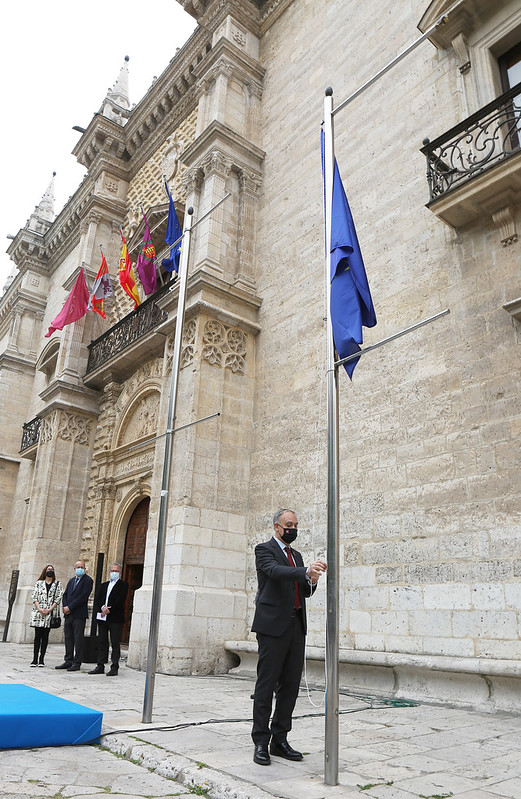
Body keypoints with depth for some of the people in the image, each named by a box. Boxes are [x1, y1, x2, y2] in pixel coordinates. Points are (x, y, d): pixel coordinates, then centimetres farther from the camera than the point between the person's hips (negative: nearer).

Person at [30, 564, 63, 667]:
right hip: (38, 612, 0)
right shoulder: (39, 583, 11)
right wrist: (39, 609, -10)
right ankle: (35, 659, 3)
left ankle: (41, 659, 5)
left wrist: (49, 610, -10)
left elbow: (58, 598, 2)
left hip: (50, 613, 0)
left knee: (45, 636, 1)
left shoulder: (57, 584, 9)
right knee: (38, 636, -1)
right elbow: (34, 597, 3)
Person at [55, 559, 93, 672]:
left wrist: (70, 607, -13)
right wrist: (65, 607, -2)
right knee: (68, 638, 11)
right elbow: (65, 595, 16)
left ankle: (77, 663, 3)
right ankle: (68, 661, 20)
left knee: (78, 639, -3)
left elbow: (83, 597, -14)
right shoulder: (71, 580, 18)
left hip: (79, 615, -7)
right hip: (68, 614, 7)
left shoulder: (87, 580, -6)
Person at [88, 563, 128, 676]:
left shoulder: (123, 585, 2)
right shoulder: (103, 585, 19)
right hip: (102, 618, 5)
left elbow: (120, 600, -9)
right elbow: (97, 599, 7)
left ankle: (114, 667, 1)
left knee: (115, 643, -3)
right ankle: (100, 666, 16)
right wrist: (102, 608, -12)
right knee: (102, 642, 9)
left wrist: (108, 610, -14)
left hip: (115, 618, -5)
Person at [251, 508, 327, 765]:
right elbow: (276, 571, -23)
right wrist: (306, 571, -37)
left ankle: (279, 739, 20)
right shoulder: (264, 550, -2)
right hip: (273, 625, -7)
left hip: (296, 626, 7)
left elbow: (304, 592, 16)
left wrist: (312, 580, -6)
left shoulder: (296, 555, 19)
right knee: (266, 684, -2)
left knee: (290, 684, 9)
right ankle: (261, 742, 8)